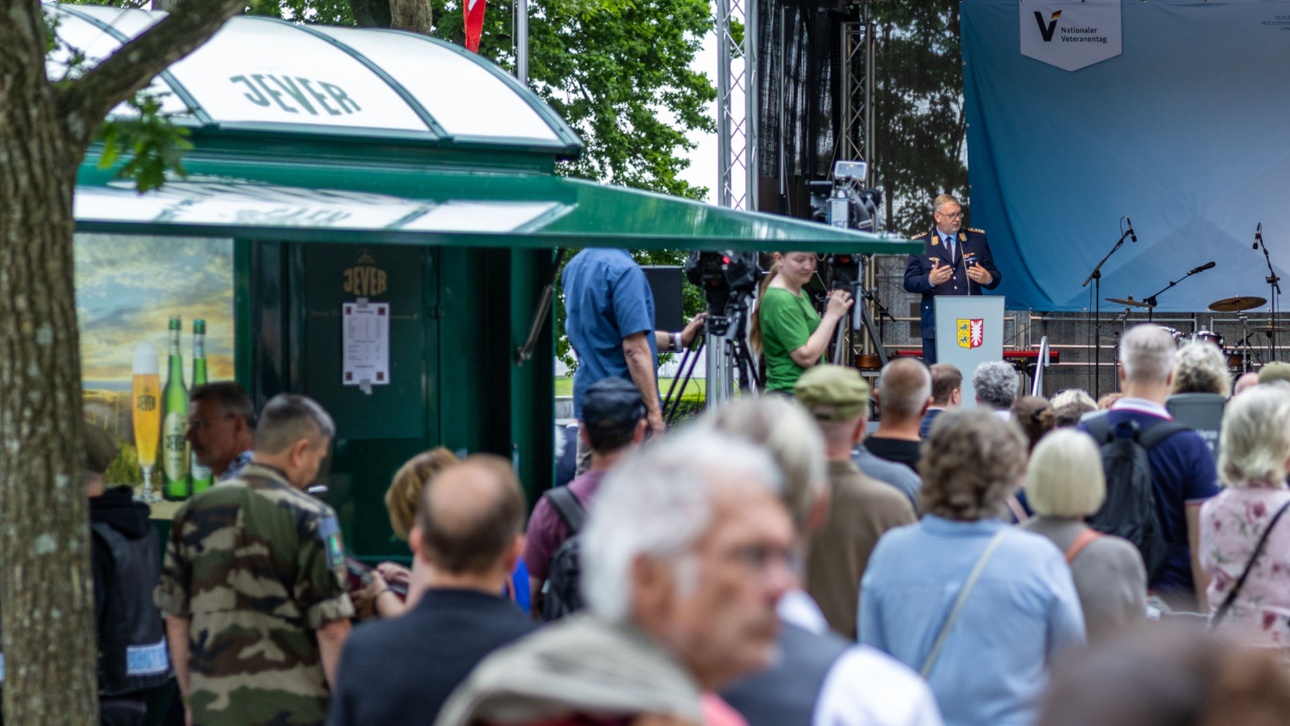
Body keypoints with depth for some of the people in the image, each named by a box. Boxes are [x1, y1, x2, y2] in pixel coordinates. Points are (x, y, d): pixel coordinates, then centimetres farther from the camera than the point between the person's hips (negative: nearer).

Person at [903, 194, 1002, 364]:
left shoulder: (977, 239, 10)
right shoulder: (921, 243, 5)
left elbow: (995, 277, 10)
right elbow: (909, 282, 0)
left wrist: (988, 278, -14)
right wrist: (930, 280, -21)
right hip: (936, 324, -1)